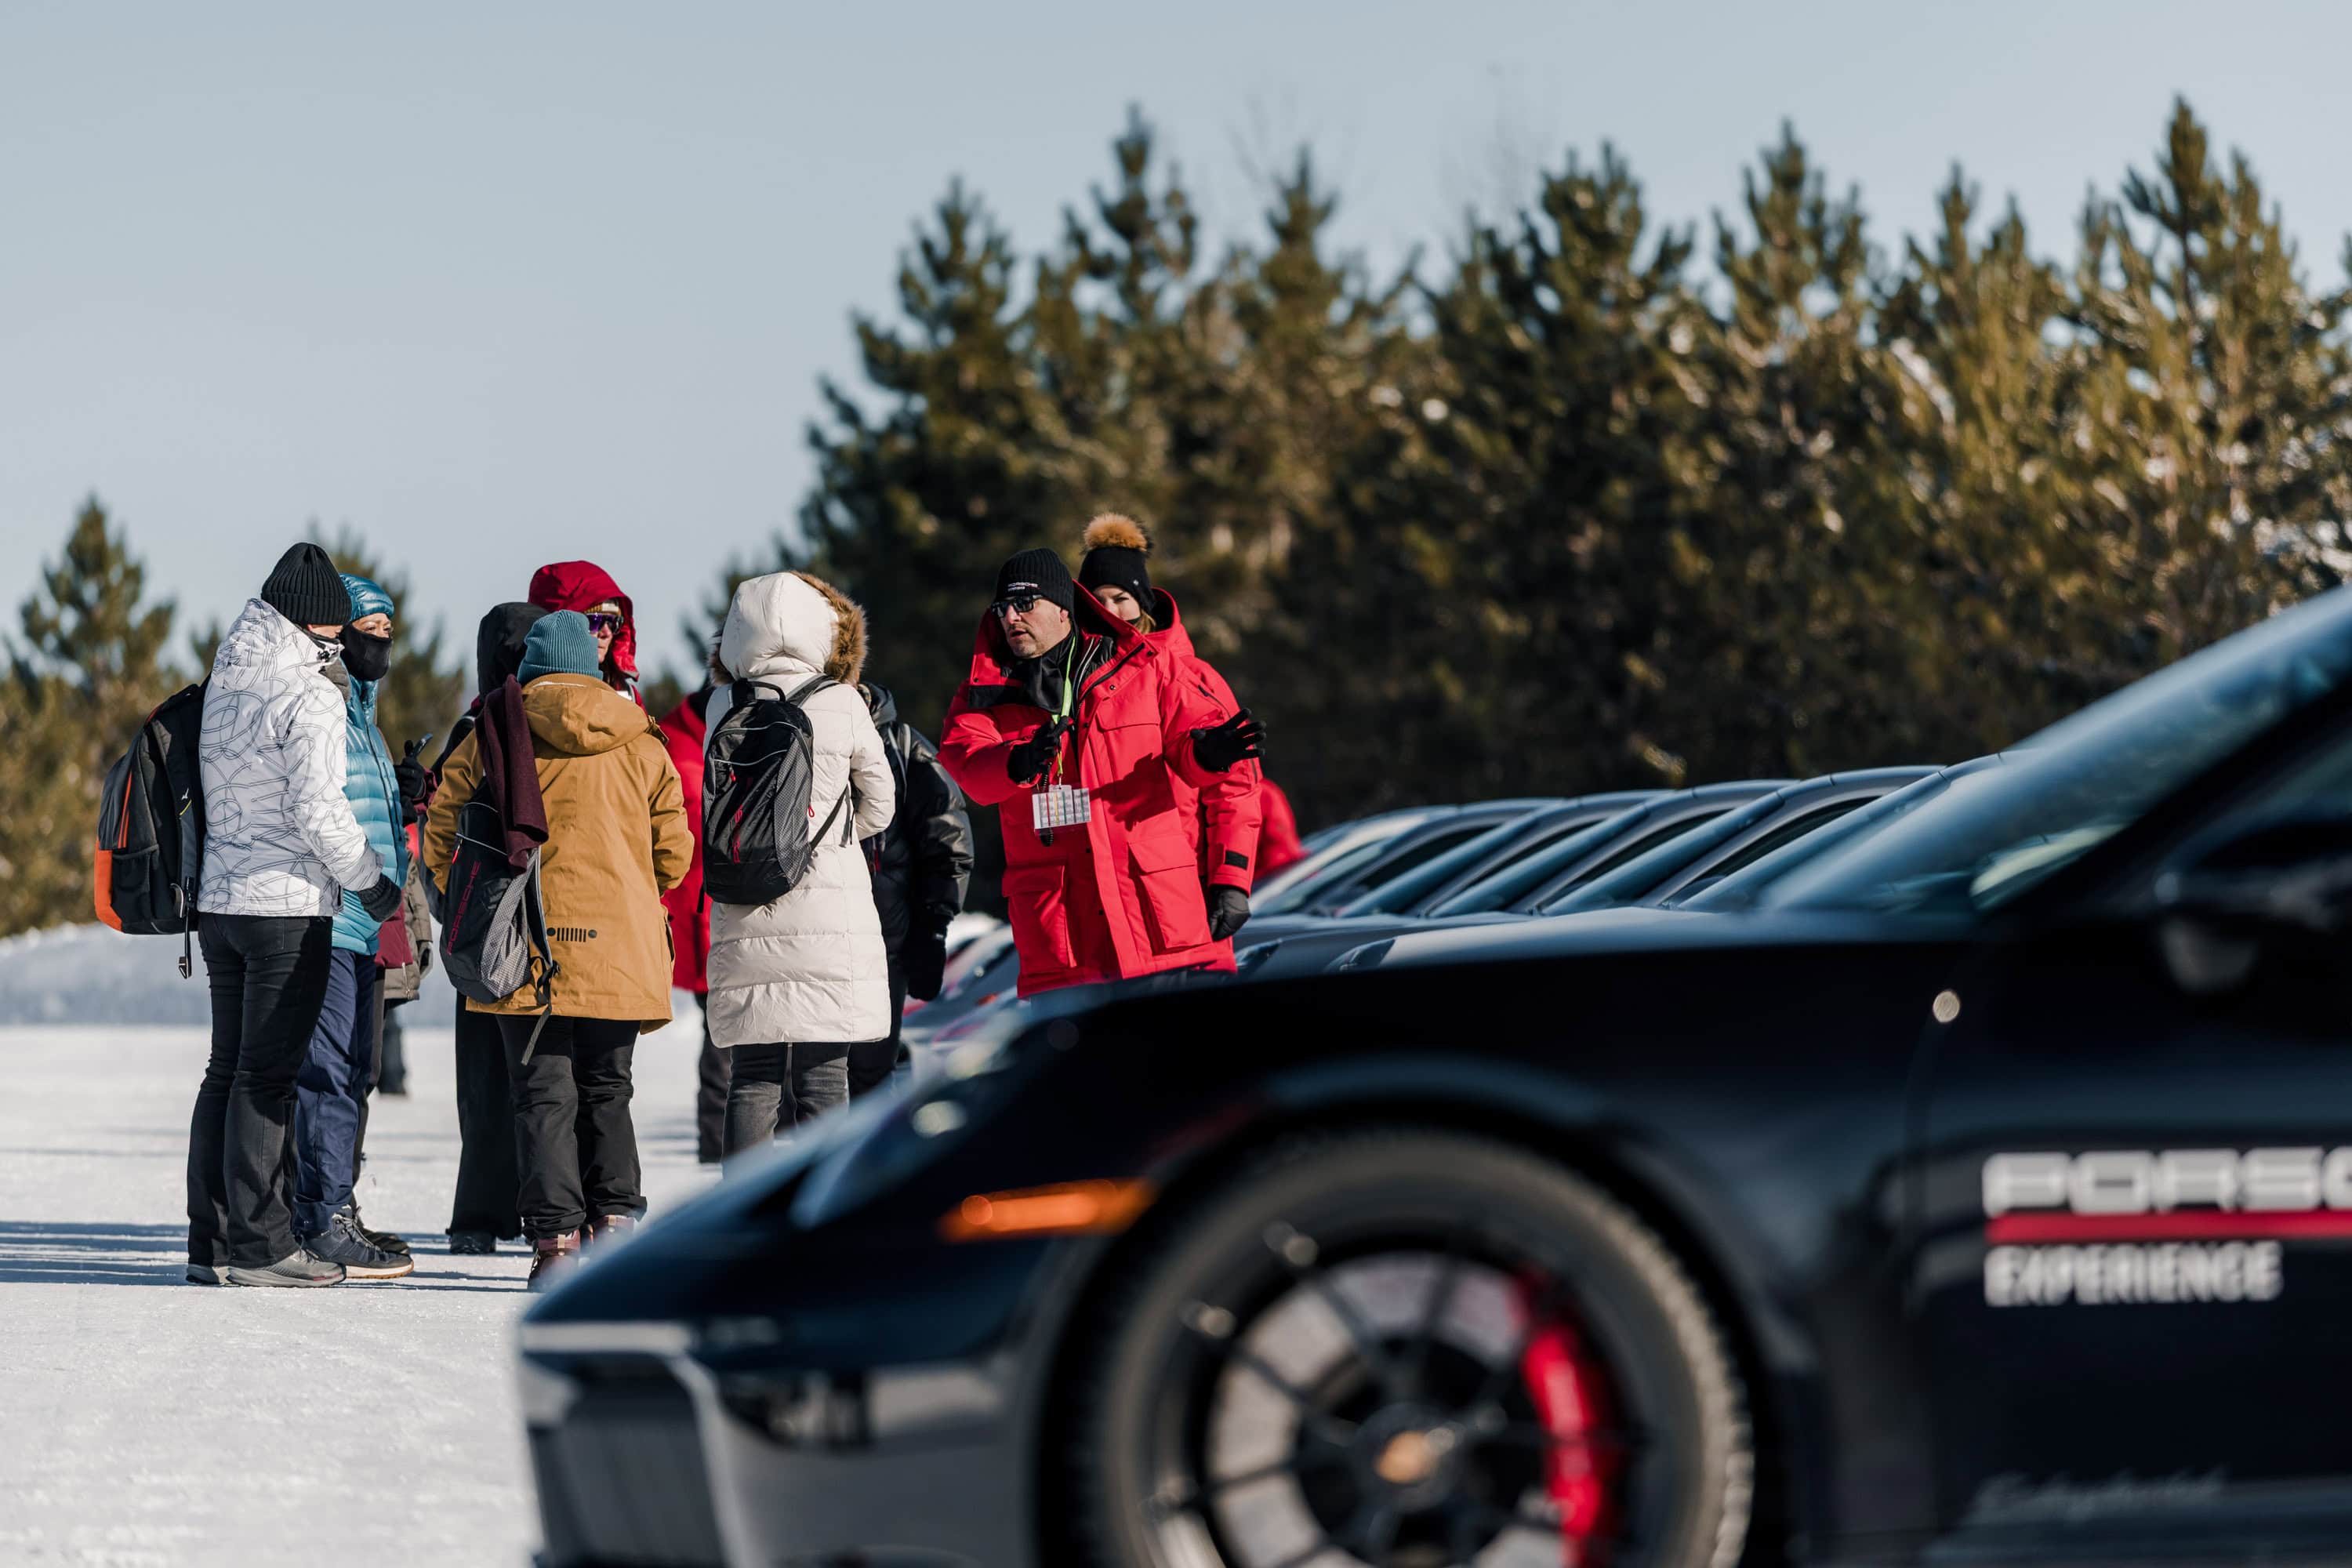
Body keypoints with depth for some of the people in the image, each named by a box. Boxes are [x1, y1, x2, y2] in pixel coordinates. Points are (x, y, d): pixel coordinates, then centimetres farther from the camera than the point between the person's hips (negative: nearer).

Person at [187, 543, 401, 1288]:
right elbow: (316, 807, -16)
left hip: (218, 899, 8)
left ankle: (211, 1239, 12)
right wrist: (371, 880, -4)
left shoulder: (223, 685, 13)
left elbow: (211, 791, 15)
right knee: (268, 1073, -6)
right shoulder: (309, 696, -11)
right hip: (289, 903, -8)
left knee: (229, 1066, 11)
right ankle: (258, 1244, -6)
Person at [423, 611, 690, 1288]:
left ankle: (554, 1238, -7)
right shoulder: (641, 745, 6)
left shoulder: (493, 737, 1)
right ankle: (615, 1221, 12)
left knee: (544, 1094, 2)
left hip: (527, 948, -2)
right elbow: (673, 852, 8)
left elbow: (443, 829, 4)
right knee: (606, 1090, 17)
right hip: (620, 947, 2)